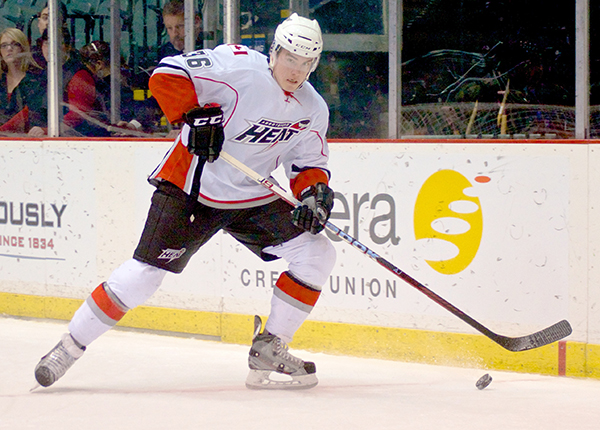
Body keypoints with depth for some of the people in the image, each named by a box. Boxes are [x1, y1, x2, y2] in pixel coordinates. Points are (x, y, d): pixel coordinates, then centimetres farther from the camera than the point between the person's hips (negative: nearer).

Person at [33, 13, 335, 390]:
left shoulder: (313, 110, 1)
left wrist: (315, 191, -13)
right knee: (144, 274, -11)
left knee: (317, 255, -6)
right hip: (190, 188, -6)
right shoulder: (239, 65, -19)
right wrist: (194, 116, -31)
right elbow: (166, 76, -21)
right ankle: (69, 347, 5)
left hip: (255, 198, 6)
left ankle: (269, 352, 3)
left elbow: (310, 163, 8)